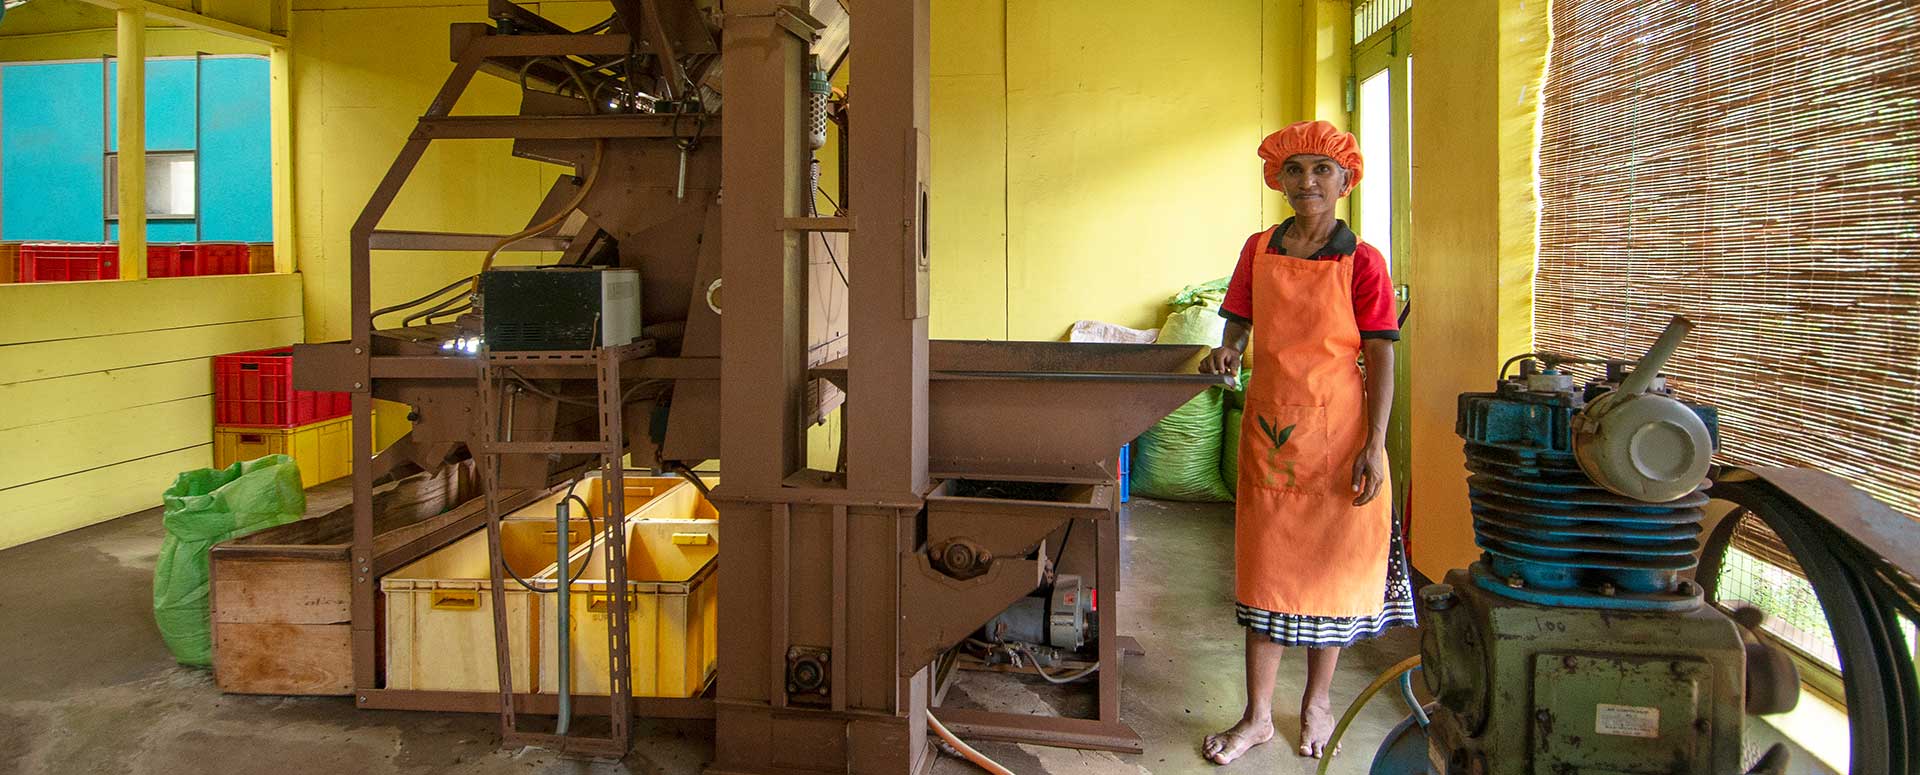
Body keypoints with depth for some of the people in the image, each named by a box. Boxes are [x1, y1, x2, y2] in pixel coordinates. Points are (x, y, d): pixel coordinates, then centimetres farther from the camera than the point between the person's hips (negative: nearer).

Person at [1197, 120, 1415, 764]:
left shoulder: (1362, 262, -5)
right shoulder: (1259, 250, 5)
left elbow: (1381, 361, -6)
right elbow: (1238, 322, 13)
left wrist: (1374, 446, -13)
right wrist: (1229, 351, -10)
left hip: (1337, 432, -2)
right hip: (1269, 429, 3)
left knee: (1332, 565, 7)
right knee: (1265, 566, 6)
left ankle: (1317, 702, 27)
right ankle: (1257, 715, 16)